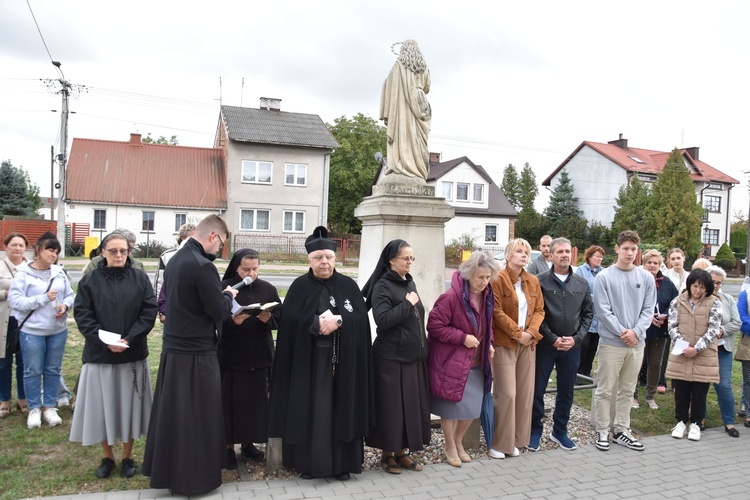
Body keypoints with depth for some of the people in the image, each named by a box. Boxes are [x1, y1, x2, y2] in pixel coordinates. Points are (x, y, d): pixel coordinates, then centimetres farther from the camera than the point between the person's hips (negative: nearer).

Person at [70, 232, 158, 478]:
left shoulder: (140, 279, 1)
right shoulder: (90, 280, 0)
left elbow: (149, 312, -4)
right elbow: (82, 315, -5)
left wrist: (129, 339, -15)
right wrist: (105, 341, -16)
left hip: (132, 354, 0)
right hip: (99, 354, 0)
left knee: (128, 403, 8)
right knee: (102, 404, 7)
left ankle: (127, 457, 22)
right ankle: (107, 457, 24)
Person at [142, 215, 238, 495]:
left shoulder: (176, 259, 7)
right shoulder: (203, 266, -21)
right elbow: (219, 312, -18)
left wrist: (219, 296, 11)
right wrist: (228, 296, 1)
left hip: (173, 347, 9)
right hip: (196, 353, -9)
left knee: (172, 410, 18)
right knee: (197, 416, 5)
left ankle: (166, 469, 33)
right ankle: (194, 477, 17)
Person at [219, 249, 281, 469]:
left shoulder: (268, 289, 6)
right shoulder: (224, 288, -5)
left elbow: (280, 318, 2)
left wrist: (268, 319, -18)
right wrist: (233, 321, -28)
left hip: (260, 356, 4)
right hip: (231, 356, -3)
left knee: (256, 401, 10)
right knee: (231, 402, 2)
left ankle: (248, 443, 27)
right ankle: (229, 445, 17)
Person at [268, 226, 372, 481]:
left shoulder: (349, 286, 6)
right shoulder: (300, 287, 2)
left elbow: (361, 318, -3)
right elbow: (290, 321, -9)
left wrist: (338, 321, -19)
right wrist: (317, 323, -20)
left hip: (343, 359, 1)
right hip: (309, 359, -1)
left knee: (340, 408, 6)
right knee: (310, 409, 2)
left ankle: (341, 463, 16)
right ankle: (309, 462, 15)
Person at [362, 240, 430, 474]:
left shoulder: (410, 283, 11)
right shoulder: (382, 286, -12)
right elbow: (382, 320, -24)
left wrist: (422, 341, 15)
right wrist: (407, 304, -20)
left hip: (414, 357, 7)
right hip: (391, 359, -7)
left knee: (411, 405, 11)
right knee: (391, 407, 2)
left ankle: (401, 451, 25)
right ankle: (387, 454, 18)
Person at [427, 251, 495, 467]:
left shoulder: (487, 295, 0)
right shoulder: (451, 297, -23)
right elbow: (434, 326, -20)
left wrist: (488, 343, 1)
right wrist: (462, 337, -22)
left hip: (476, 362, 7)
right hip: (451, 360, -6)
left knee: (473, 406, 11)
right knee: (452, 405, 7)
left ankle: (458, 442, 35)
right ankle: (449, 446, 29)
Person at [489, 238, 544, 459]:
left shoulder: (533, 281, 11)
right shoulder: (498, 279, -9)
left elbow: (539, 310, 8)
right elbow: (497, 312, -13)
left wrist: (531, 332, -9)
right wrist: (517, 334, -15)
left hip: (527, 344, 6)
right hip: (504, 344, -6)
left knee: (525, 393, 8)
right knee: (506, 393, -5)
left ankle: (515, 440, 22)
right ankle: (498, 443, 9)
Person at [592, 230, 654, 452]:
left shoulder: (647, 278, 6)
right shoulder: (604, 277, -6)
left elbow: (648, 310, 3)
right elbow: (603, 311, -10)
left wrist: (636, 332, -11)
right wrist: (622, 332, -14)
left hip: (637, 343, 4)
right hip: (611, 342, -4)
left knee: (627, 391, 13)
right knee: (605, 390, 3)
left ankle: (622, 430, 25)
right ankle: (602, 431, 14)